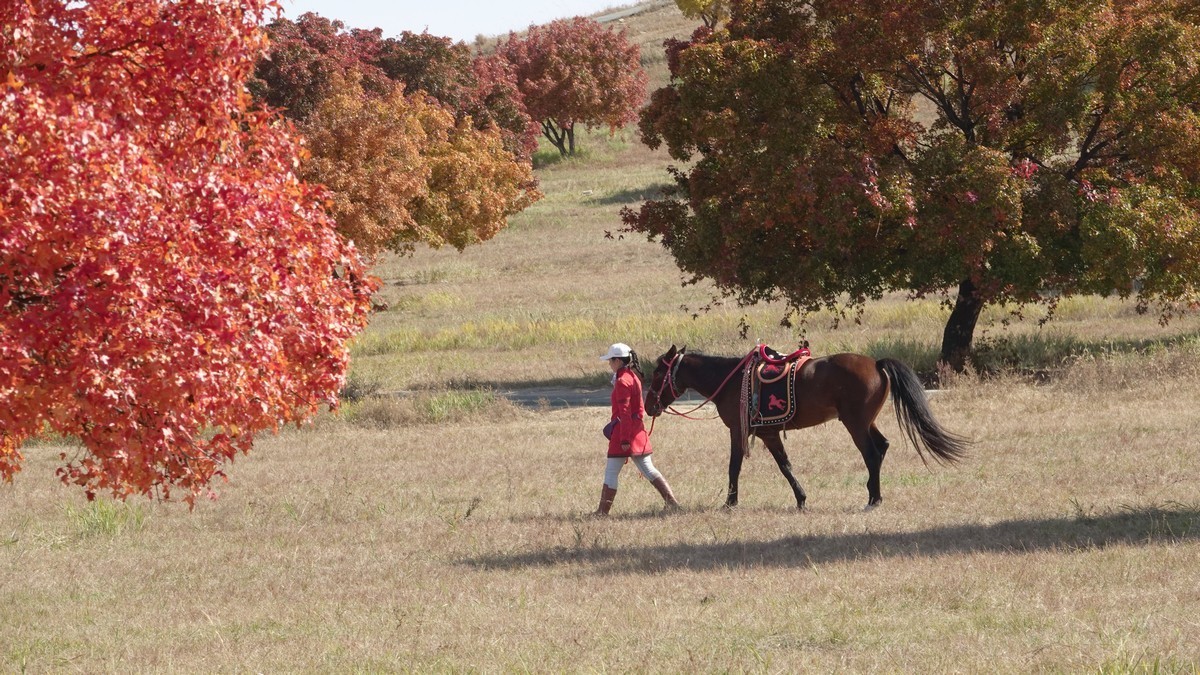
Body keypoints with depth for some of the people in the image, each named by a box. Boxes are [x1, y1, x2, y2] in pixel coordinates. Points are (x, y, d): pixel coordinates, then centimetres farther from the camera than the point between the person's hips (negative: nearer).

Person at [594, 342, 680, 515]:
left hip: (623, 431, -9)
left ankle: (603, 511, 3)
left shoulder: (622, 382, -16)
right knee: (648, 470, 10)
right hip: (638, 428, 9)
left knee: (611, 473, -1)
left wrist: (624, 438, -21)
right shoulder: (634, 376, 12)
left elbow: (624, 412, -20)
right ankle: (672, 502, 5)